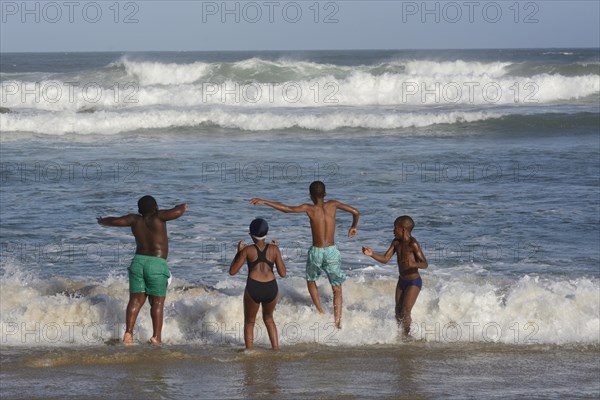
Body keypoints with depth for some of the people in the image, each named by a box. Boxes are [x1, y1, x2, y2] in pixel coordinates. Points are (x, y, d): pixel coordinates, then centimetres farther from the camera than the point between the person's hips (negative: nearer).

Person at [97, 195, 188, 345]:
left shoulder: (135, 220, 5)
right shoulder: (158, 217, -7)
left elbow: (116, 221, 7)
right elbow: (177, 212, -17)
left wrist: (102, 221, 28)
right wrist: (182, 207, 7)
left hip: (138, 261, 4)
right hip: (157, 264, -4)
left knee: (136, 299, 7)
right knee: (157, 302, 2)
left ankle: (128, 332, -5)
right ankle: (156, 337, -4)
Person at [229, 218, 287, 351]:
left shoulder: (247, 250, 2)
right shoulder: (274, 249, 6)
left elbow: (232, 271, 6)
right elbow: (282, 273, 10)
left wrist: (239, 252, 18)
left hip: (253, 289, -2)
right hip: (271, 289, 2)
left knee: (249, 323, 20)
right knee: (268, 318, 31)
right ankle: (276, 349, 24)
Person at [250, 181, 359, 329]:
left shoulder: (309, 208, -6)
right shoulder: (332, 205, 1)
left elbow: (287, 208, -15)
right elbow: (355, 212, 2)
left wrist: (263, 201, -10)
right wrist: (353, 227, 23)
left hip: (316, 252, -1)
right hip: (332, 251, 1)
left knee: (311, 280, 28)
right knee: (337, 290, 12)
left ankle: (320, 313, 16)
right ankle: (337, 323, 2)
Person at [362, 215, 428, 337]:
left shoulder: (413, 244, -22)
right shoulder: (396, 242, -1)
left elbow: (425, 264, -25)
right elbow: (385, 259, 1)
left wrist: (413, 264, -46)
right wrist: (371, 254, -15)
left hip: (414, 282, -7)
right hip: (402, 281, 7)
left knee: (405, 312, -10)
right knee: (398, 312, 11)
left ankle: (407, 336, 3)